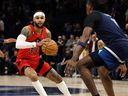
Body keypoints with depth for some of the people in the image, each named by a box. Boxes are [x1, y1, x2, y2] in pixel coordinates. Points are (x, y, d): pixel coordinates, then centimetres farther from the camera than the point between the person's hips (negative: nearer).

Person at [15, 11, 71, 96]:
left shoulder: (47, 32, -4)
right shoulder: (27, 29, -22)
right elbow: (18, 44, -38)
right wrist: (36, 44, -46)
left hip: (36, 59, 6)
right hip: (23, 60, -6)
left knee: (57, 78, 8)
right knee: (33, 76, -37)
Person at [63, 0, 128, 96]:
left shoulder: (92, 15, 5)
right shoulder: (107, 17, 32)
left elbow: (85, 37, -13)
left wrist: (74, 59, -26)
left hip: (116, 47, -9)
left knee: (81, 65, -9)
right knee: (103, 72, 31)